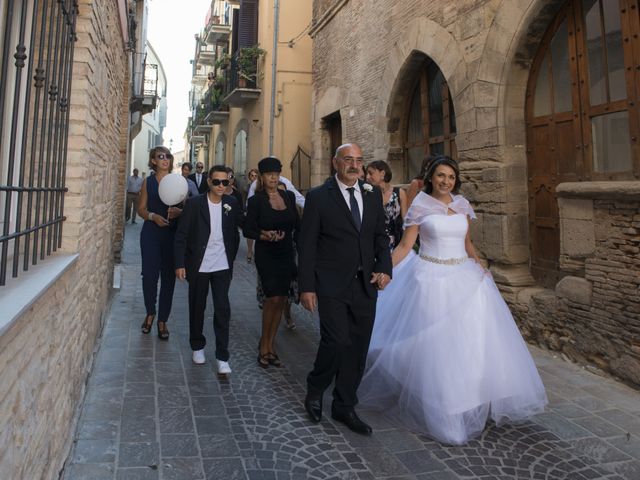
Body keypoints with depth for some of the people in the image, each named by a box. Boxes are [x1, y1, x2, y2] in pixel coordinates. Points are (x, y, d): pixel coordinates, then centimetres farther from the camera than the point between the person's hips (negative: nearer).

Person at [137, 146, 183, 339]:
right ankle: (150, 313, 22)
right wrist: (153, 216, -14)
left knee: (168, 277, 1)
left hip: (172, 234, 0)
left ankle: (162, 320, 13)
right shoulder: (148, 182, 8)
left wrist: (179, 211, -17)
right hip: (151, 234, 0)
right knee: (149, 274, -3)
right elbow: (141, 209, 6)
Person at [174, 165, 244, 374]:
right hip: (198, 266, -1)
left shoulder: (232, 204, -2)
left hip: (222, 266, 1)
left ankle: (222, 356, 9)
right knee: (197, 308, 13)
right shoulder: (194, 204, -8)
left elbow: (243, 225, 9)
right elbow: (181, 236, -6)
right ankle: (197, 347, 34)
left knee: (222, 310, 0)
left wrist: (231, 256, 6)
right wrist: (180, 264, -11)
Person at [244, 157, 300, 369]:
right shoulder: (256, 200, -5)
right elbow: (248, 230, -6)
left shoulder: (289, 196, 6)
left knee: (280, 300, 7)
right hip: (266, 255, -4)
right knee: (273, 298, -13)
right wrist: (265, 236, -21)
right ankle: (264, 344, 8)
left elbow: (297, 224, 10)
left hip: (286, 254, 5)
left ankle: (269, 345, 21)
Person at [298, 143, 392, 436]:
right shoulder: (318, 197, -4)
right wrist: (306, 287, -7)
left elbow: (380, 236, 14)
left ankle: (344, 407, 28)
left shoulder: (373, 195, 9)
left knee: (358, 348, 9)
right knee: (337, 342, -11)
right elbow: (307, 244, -4)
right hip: (332, 285, -4)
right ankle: (315, 390, 21)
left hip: (366, 285, 5)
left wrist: (384, 268, -3)